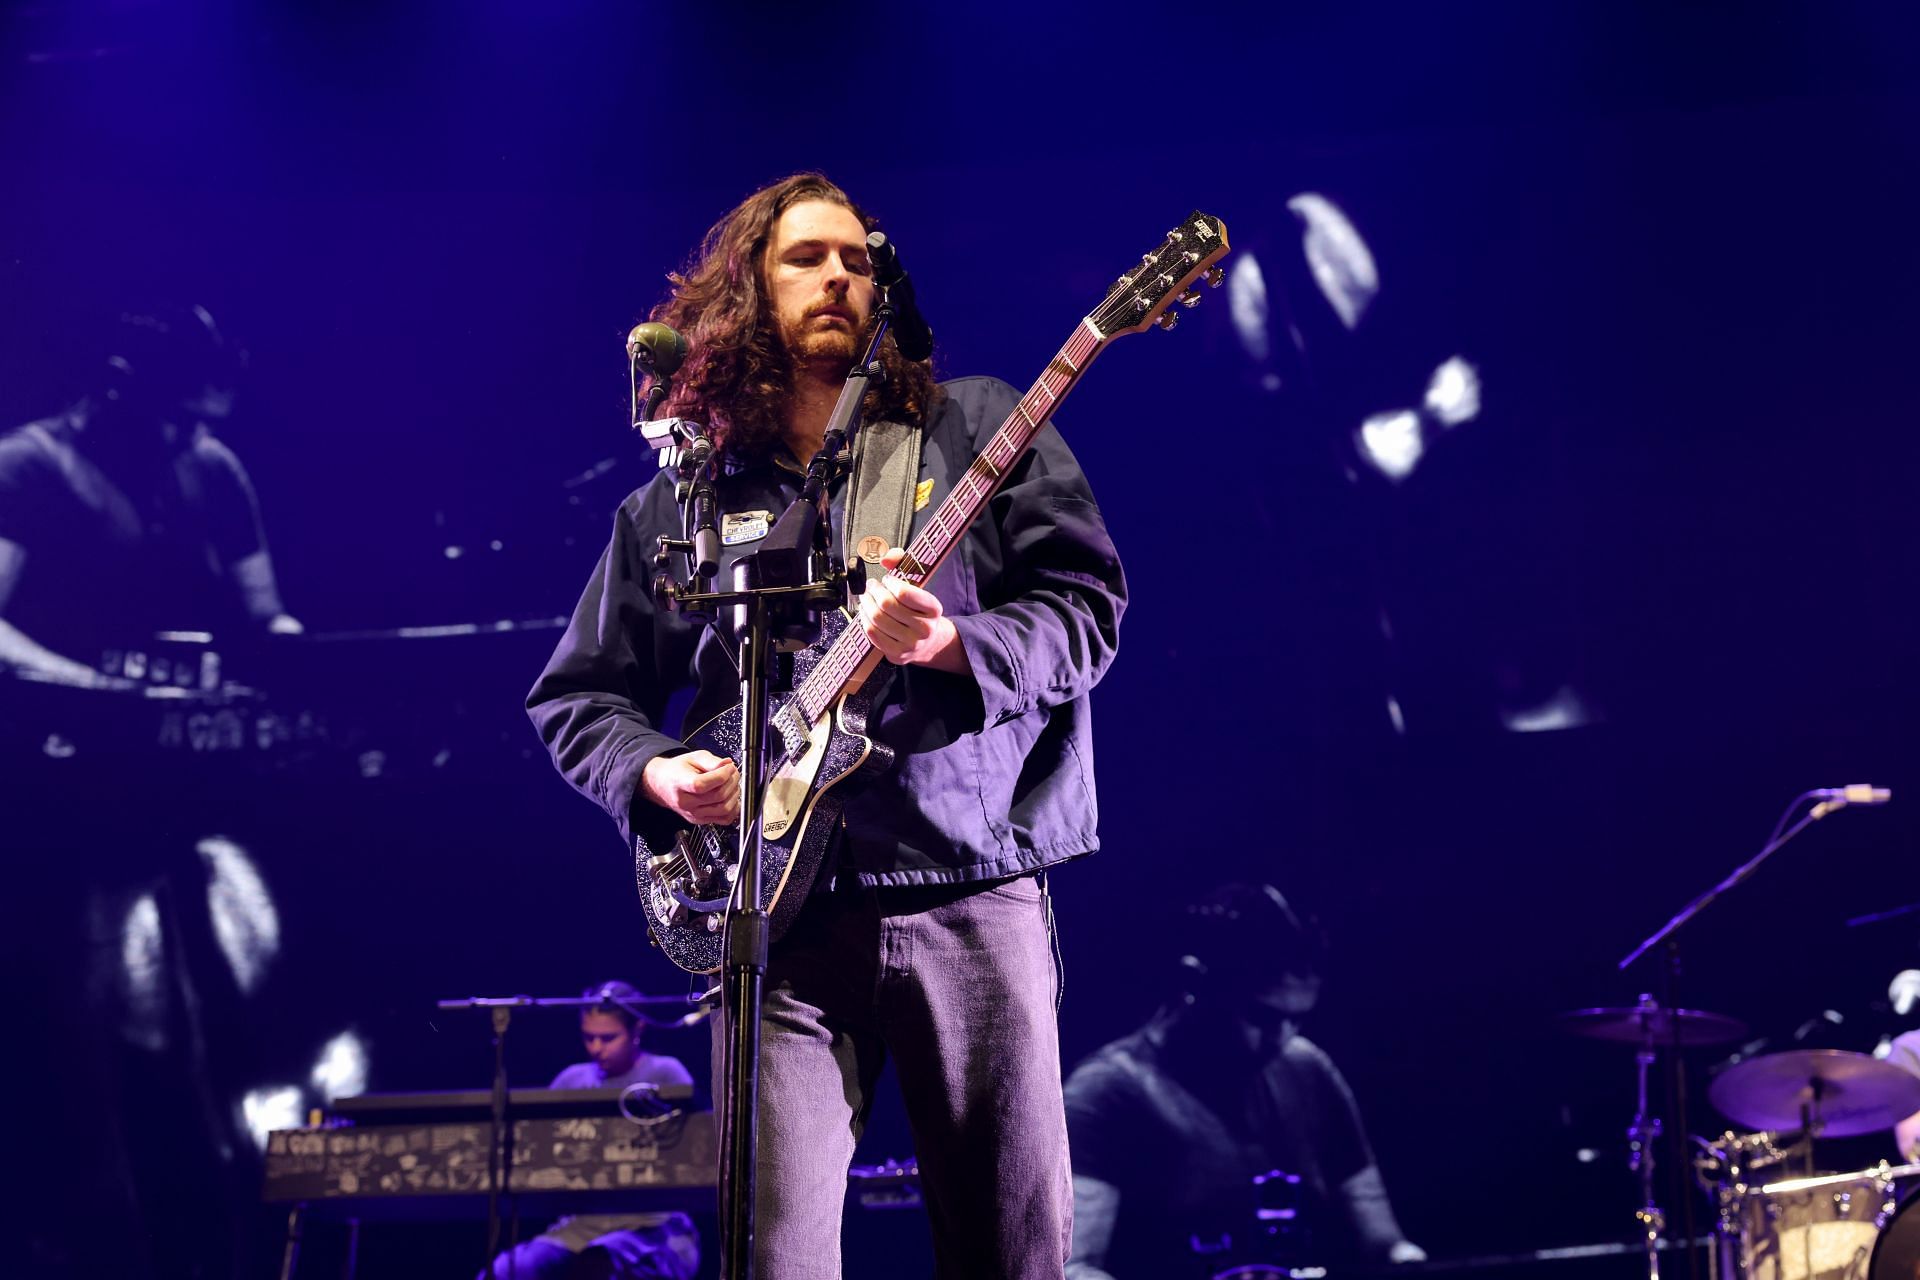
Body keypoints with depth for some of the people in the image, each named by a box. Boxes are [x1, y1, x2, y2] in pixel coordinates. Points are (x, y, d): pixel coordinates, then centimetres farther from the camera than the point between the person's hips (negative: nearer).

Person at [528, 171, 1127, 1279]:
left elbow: (1089, 608, 1)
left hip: (974, 890, -1)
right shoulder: (677, 502, 14)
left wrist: (950, 643, -17)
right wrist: (656, 770, -1)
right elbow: (574, 696, 19)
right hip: (781, 907, 1)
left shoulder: (977, 428, 8)